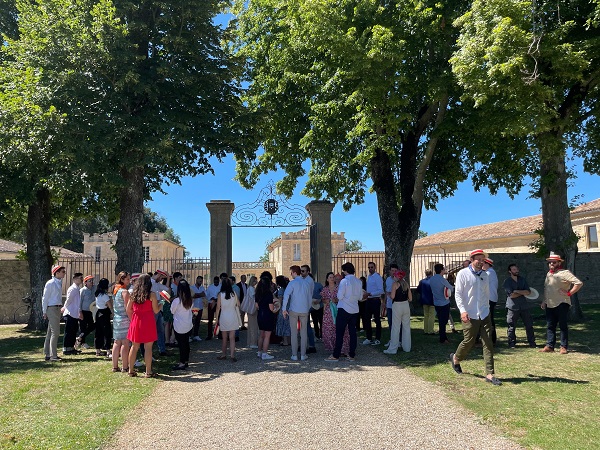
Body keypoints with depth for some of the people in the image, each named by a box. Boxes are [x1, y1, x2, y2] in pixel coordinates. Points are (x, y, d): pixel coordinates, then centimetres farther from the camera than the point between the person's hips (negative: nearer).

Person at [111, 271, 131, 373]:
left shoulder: (115, 290, 13)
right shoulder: (124, 291, -13)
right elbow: (127, 308, -16)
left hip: (116, 319, 9)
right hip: (124, 319, -9)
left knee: (117, 342, 13)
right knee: (125, 343, -4)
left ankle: (115, 366, 18)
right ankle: (125, 367, 0)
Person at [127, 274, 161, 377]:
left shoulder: (133, 294, 5)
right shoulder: (152, 294, -8)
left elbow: (128, 310, 9)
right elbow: (156, 311, -5)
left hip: (136, 322, 4)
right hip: (148, 322, -4)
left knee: (134, 346, 13)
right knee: (148, 347, 1)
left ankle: (131, 370, 20)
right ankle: (148, 372, 6)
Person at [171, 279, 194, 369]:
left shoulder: (177, 300, -19)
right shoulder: (191, 300, -3)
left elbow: (172, 311, -5)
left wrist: (171, 303, 9)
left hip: (179, 326, -5)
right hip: (188, 325, 5)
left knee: (181, 344, 2)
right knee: (186, 343, 15)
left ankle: (182, 363, 7)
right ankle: (186, 361, 24)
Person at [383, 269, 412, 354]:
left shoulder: (395, 284, -8)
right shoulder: (406, 284, 7)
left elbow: (392, 296, -18)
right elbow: (410, 299, 6)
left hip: (397, 305, -5)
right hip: (406, 305, 5)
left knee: (395, 328, -1)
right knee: (406, 327, 12)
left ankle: (392, 349, 4)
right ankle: (407, 347, 19)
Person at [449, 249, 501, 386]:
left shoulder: (484, 275, 11)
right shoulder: (463, 274, -6)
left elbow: (487, 293, 20)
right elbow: (458, 294, -10)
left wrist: (486, 308, 18)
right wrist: (463, 310, -19)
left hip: (484, 314, 5)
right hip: (470, 315, -5)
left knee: (488, 344, 0)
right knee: (468, 342, 3)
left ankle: (489, 374, 4)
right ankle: (455, 358, 32)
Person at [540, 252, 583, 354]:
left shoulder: (564, 273, -9)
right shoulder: (548, 274, 16)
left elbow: (579, 283, -17)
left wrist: (569, 293, -15)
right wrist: (544, 301, 18)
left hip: (561, 304, -7)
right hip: (549, 305, 7)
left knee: (563, 326, 1)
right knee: (550, 326, 8)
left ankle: (564, 347, 7)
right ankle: (549, 346, 12)